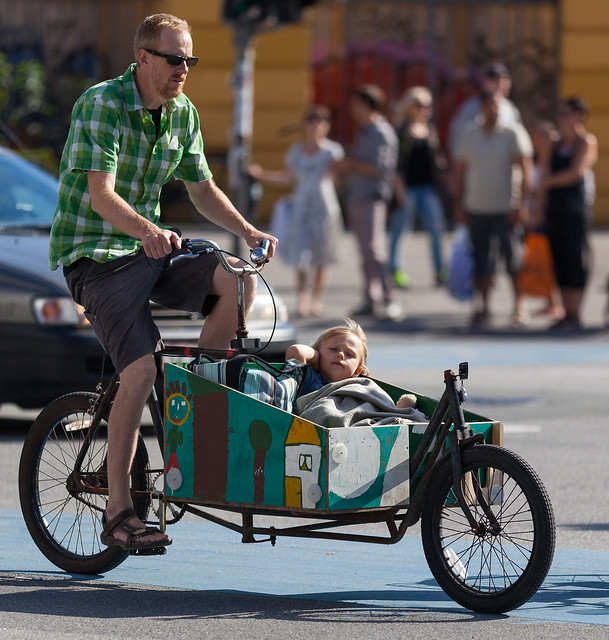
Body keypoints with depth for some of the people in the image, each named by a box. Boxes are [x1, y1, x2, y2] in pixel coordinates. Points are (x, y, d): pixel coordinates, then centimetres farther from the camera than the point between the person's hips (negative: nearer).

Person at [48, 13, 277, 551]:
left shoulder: (183, 113, 7)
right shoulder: (101, 104, -16)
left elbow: (202, 187, 15)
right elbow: (101, 194, -26)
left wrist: (247, 231, -1)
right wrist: (147, 230, -44)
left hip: (149, 248, 7)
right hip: (95, 254, -7)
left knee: (237, 281, -18)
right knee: (143, 369, -22)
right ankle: (118, 512, -16)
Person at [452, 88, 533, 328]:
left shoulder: (513, 133, -1)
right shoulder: (468, 136, 8)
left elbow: (526, 170, -4)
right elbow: (460, 173, 13)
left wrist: (522, 205, -12)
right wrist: (459, 207, 8)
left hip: (506, 209, -3)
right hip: (476, 208, 3)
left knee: (513, 259, -1)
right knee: (482, 262, 4)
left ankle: (519, 308, 7)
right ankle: (482, 307, 12)